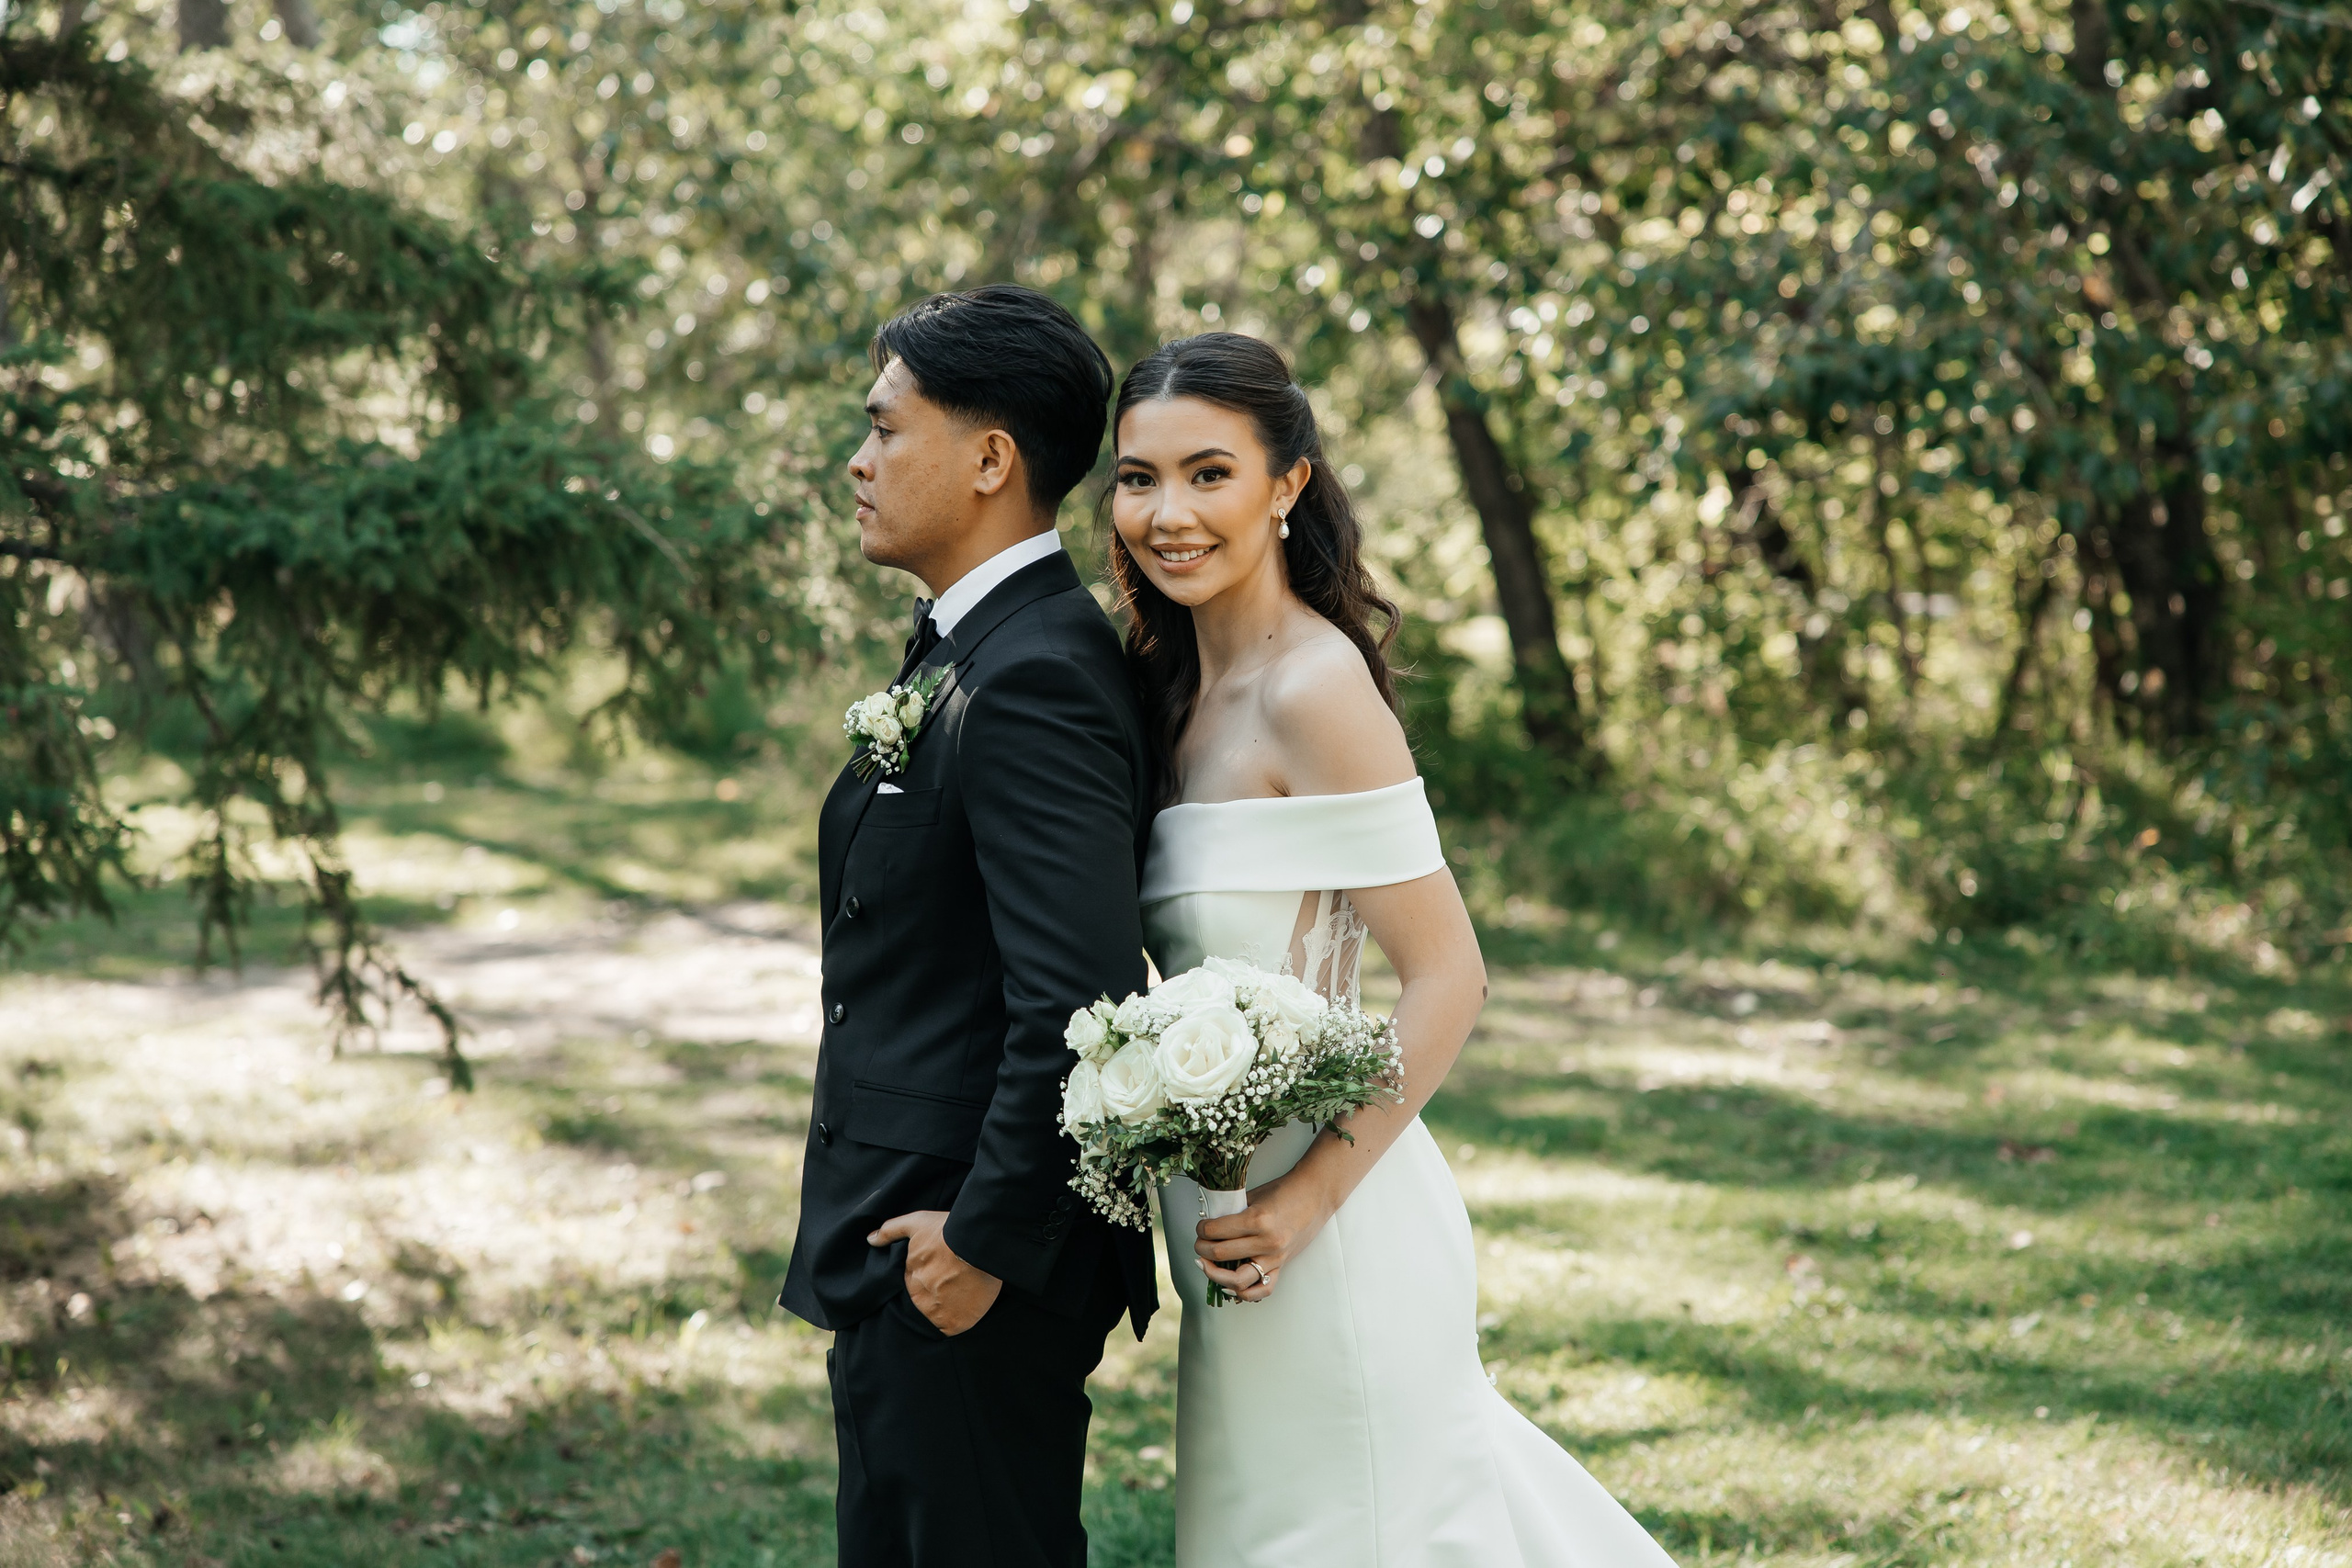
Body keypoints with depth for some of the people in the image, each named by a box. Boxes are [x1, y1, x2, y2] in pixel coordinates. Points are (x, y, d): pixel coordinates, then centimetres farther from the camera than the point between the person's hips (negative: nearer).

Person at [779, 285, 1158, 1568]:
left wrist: (984, 1240, -20)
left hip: (975, 1266, -10)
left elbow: (1077, 1003, -27)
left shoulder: (1033, 679, -21)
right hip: (906, 1262, 10)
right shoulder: (966, 655, 12)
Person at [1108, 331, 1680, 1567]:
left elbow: (1447, 978, -20)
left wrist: (1305, 1202, -20)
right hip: (1227, 1198, 8)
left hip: (1323, 1231, -8)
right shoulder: (1182, 685, 8)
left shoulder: (1313, 688, -18)